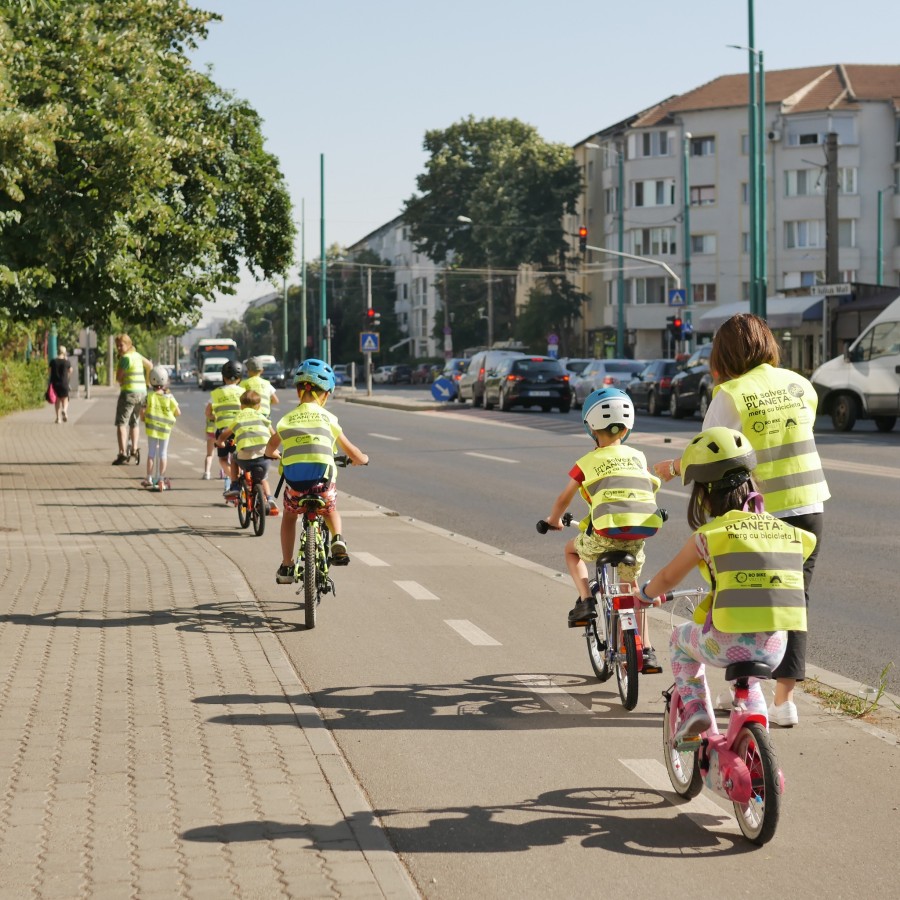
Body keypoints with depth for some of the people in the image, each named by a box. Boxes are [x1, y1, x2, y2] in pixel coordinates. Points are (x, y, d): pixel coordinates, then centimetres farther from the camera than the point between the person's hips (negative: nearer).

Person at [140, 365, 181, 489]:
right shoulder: (169, 398, -8)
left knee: (151, 452, 9)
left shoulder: (149, 396, -10)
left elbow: (142, 411, -12)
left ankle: (149, 479, 10)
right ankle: (161, 479, 8)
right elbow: (178, 413, -2)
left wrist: (144, 419, 8)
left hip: (152, 428, 0)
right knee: (163, 453, 9)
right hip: (165, 429, 0)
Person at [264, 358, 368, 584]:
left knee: (289, 515, 31)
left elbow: (270, 449, 19)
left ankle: (286, 567, 29)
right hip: (323, 483, -1)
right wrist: (363, 459, 33)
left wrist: (275, 455, 43)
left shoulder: (287, 419, 8)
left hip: (294, 483, 1)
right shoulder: (328, 418, 5)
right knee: (330, 511, 31)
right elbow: (351, 452, 11)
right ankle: (337, 540, 2)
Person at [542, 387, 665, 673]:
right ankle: (646, 651, 19)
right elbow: (651, 487, 29)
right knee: (631, 585, 26)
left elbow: (563, 499, 20)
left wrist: (553, 520, 40)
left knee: (572, 550, 29)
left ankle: (586, 601, 8)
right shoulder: (638, 457, 16)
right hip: (642, 530, 3)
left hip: (607, 532, -3)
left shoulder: (587, 462, 9)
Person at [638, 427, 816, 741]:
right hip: (773, 648, 4)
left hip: (728, 644, -4)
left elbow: (667, 578, 14)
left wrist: (646, 594, 36)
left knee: (680, 639, 29)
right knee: (749, 682, 37)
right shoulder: (785, 531, 9)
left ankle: (695, 709, 18)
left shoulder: (708, 535, 0)